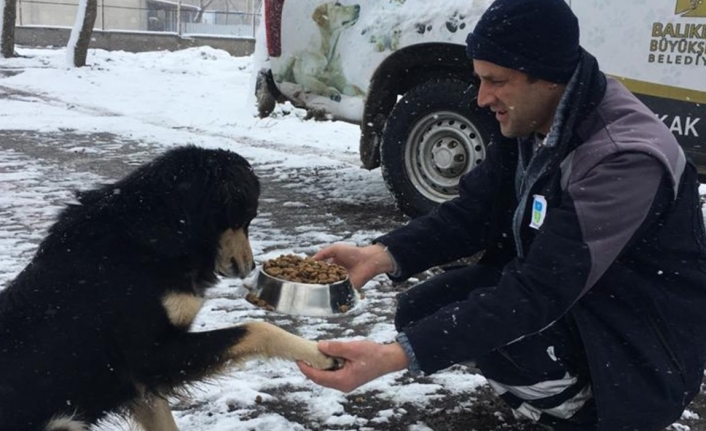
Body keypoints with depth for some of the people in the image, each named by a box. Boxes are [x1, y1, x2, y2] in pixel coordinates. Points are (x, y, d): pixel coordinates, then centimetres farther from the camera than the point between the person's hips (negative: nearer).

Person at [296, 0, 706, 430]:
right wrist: (382, 255, -21)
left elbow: (539, 295, -36)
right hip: (564, 294, 8)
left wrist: (395, 356, -41)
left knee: (494, 330, -32)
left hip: (643, 352, -8)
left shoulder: (626, 158, -32)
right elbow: (472, 212, -3)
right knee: (422, 311, -4)